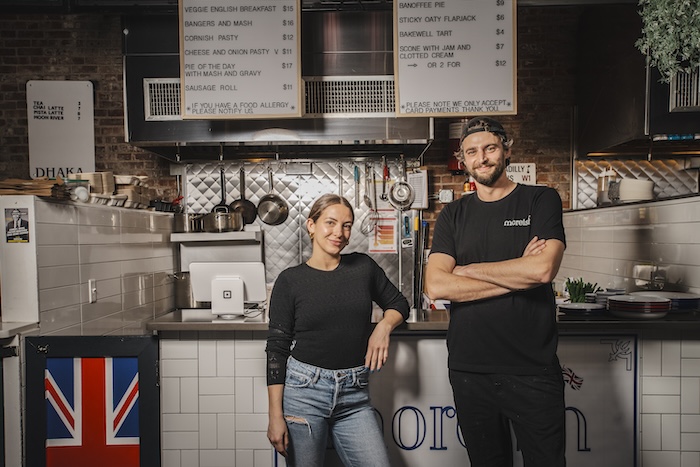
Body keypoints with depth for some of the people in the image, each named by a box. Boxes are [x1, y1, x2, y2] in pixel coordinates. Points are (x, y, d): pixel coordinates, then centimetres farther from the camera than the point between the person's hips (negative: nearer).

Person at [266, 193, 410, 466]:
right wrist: (275, 415, -8)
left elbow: (398, 304, 17)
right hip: (303, 390, -2)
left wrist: (385, 325, -6)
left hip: (354, 394, 2)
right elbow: (277, 348, -4)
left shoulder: (364, 267, 2)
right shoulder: (290, 280, -4)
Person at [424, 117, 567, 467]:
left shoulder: (541, 200, 1)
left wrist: (468, 270, -8)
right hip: (469, 370, 2)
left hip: (533, 370, -2)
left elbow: (543, 269, -17)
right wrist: (517, 275, -12)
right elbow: (436, 287, -9)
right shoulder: (453, 215, 6)